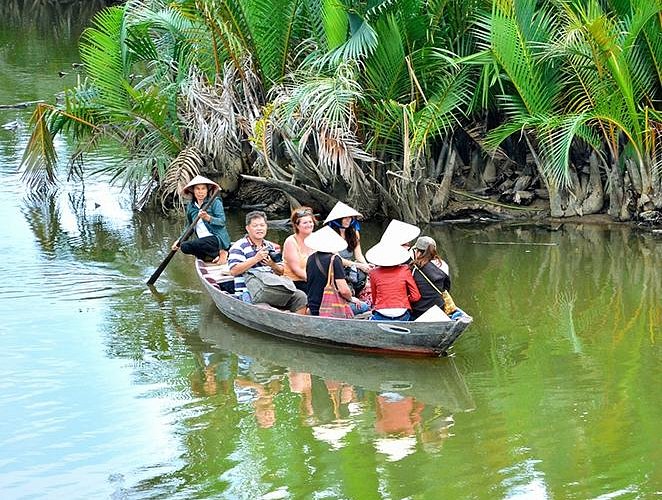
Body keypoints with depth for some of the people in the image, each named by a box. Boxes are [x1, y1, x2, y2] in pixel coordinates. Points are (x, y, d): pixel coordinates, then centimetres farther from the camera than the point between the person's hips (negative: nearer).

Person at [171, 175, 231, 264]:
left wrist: (208, 218, -31)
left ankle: (220, 252, -10)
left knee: (186, 246, -25)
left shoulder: (215, 202, -6)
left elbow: (222, 221, -14)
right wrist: (179, 241, 10)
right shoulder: (190, 207, 13)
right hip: (203, 241, 8)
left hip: (217, 239, -8)